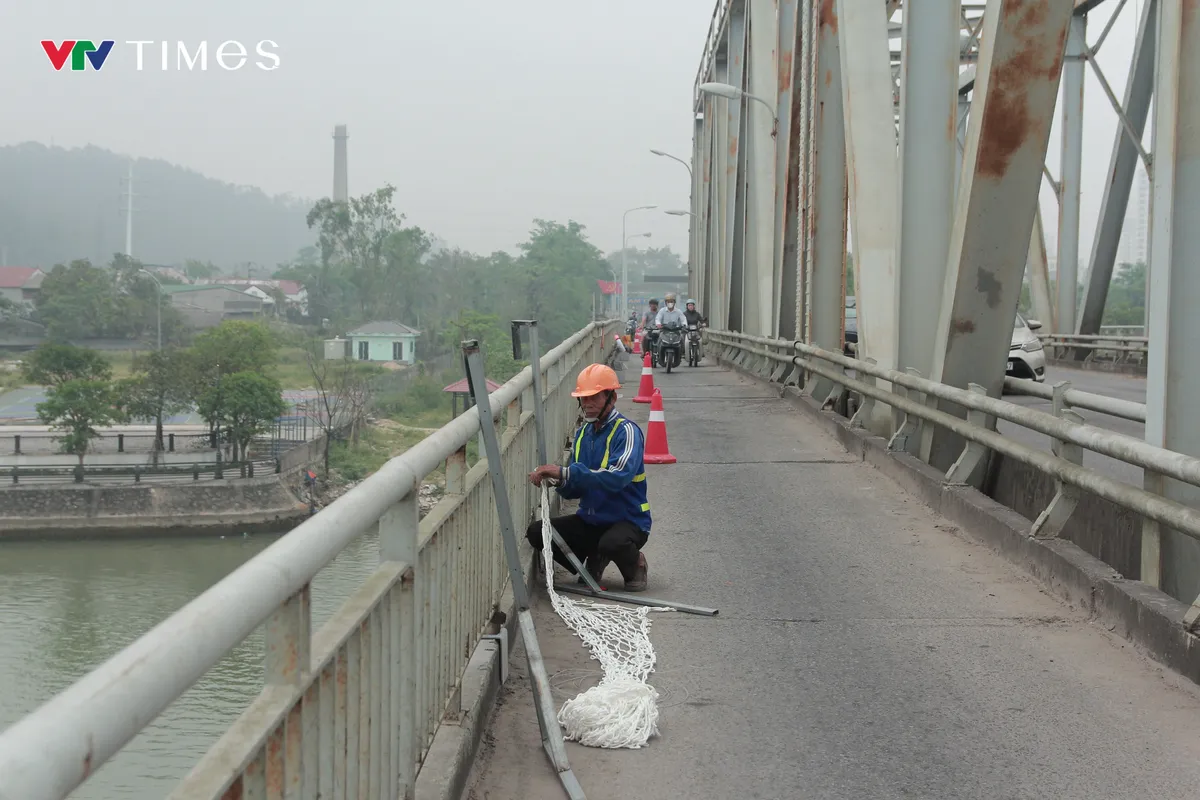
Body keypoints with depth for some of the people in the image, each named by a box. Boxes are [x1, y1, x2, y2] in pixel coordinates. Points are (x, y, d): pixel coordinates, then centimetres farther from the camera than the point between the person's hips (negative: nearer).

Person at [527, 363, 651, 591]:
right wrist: (559, 482, -15)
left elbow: (617, 477, -34)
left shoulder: (626, 431, -15)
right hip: (590, 520, 7)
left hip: (628, 521, -7)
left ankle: (635, 566, -2)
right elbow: (575, 490, 10)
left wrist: (566, 472, -37)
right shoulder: (583, 433, 8)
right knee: (536, 532, -10)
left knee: (613, 543, -39)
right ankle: (594, 560, 11)